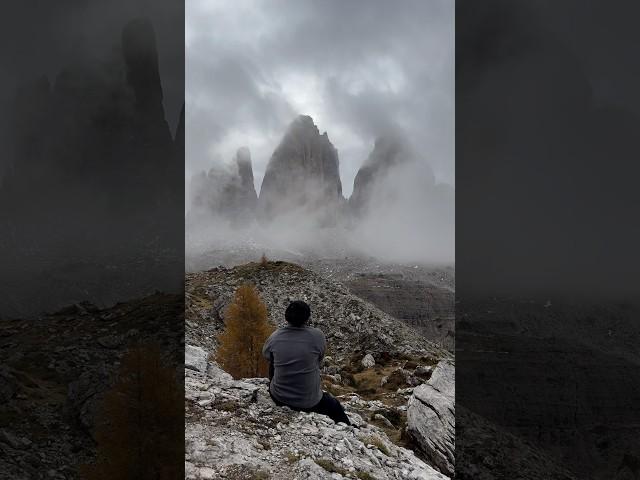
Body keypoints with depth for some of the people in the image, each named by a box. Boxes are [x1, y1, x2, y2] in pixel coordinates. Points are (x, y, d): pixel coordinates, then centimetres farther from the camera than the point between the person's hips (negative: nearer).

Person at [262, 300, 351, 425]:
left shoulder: (275, 337, -12)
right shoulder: (317, 336, -18)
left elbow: (265, 354, 8)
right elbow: (319, 362, -2)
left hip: (278, 398, 2)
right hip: (309, 403, -1)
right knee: (335, 406, 27)